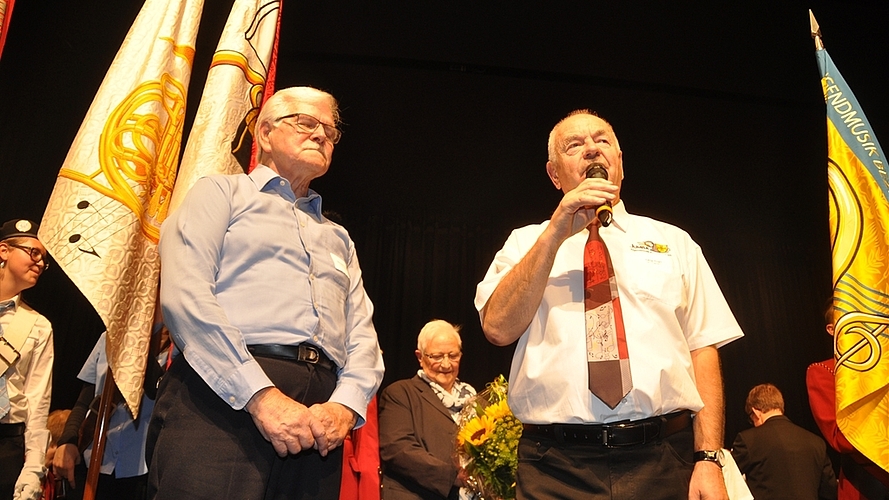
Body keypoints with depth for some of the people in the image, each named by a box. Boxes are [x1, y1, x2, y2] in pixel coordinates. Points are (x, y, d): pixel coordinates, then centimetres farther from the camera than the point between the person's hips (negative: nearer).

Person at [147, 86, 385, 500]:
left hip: (318, 420, 5)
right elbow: (184, 295, -6)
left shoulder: (339, 238, 25)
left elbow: (362, 336, 14)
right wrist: (260, 395, -16)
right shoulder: (222, 192, 11)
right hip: (223, 395, -4)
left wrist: (345, 405, -7)